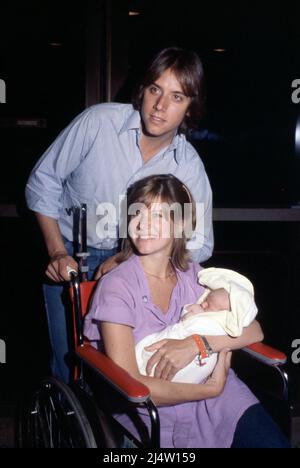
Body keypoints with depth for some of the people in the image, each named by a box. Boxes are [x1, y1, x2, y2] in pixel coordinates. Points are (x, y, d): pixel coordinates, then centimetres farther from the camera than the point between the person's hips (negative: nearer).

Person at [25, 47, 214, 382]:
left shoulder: (189, 167, -12)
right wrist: (57, 252, -16)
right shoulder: (99, 122, -19)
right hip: (69, 253, -1)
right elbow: (42, 182, -9)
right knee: (70, 359, -2)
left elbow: (199, 245, -10)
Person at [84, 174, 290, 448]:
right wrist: (211, 389, -12)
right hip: (156, 413, -5)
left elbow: (254, 331, 0)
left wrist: (195, 343, -17)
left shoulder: (193, 274, 9)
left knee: (271, 441, -20)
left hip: (218, 394, 5)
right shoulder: (116, 286, -7)